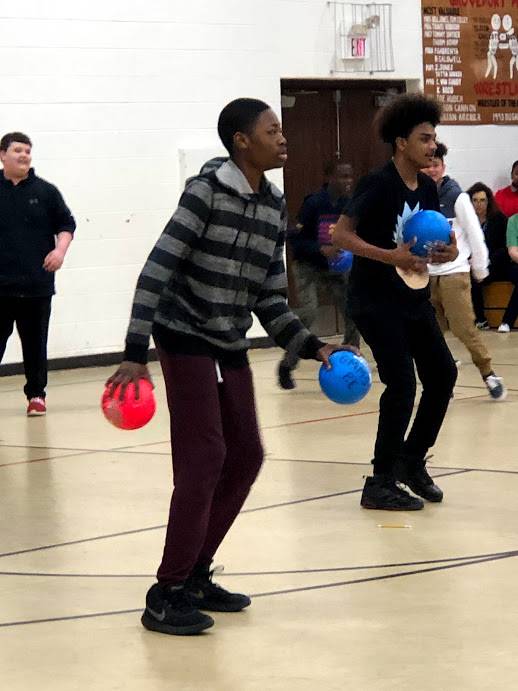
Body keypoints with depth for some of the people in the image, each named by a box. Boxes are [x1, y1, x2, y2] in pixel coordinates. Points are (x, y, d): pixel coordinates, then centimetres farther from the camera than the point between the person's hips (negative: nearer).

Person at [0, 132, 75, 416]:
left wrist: (60, 249, -7)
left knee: (35, 344, 7)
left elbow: (66, 224, 10)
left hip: (37, 285, 1)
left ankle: (36, 394, 19)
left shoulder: (46, 191, 6)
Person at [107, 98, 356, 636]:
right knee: (204, 458, -12)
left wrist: (313, 348, -2)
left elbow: (269, 301, 10)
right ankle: (168, 594, -4)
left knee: (245, 457, 8)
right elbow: (158, 270, -19)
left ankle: (195, 574, 22)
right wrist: (134, 355, -24)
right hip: (186, 339, -8)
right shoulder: (207, 190, -16)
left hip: (231, 348, 8)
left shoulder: (274, 208, 5)